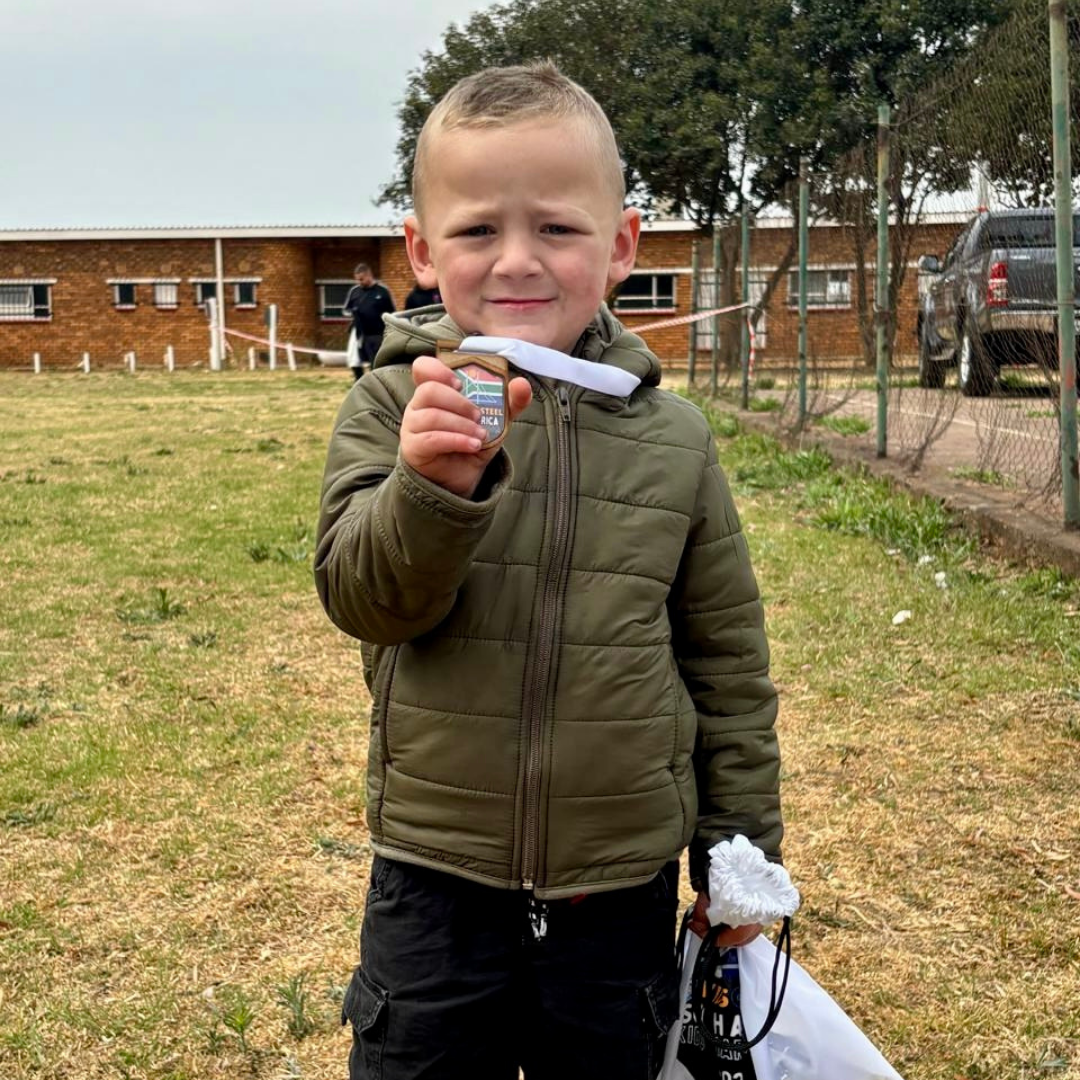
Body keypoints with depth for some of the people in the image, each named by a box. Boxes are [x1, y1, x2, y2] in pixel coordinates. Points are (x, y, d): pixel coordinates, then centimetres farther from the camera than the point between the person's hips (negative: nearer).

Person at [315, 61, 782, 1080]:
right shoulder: (392, 407, -6)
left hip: (623, 894, 1)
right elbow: (366, 600, -15)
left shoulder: (672, 438, -3)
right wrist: (434, 483, -33)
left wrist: (740, 844, 9)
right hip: (434, 888, -1)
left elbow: (727, 658, 5)